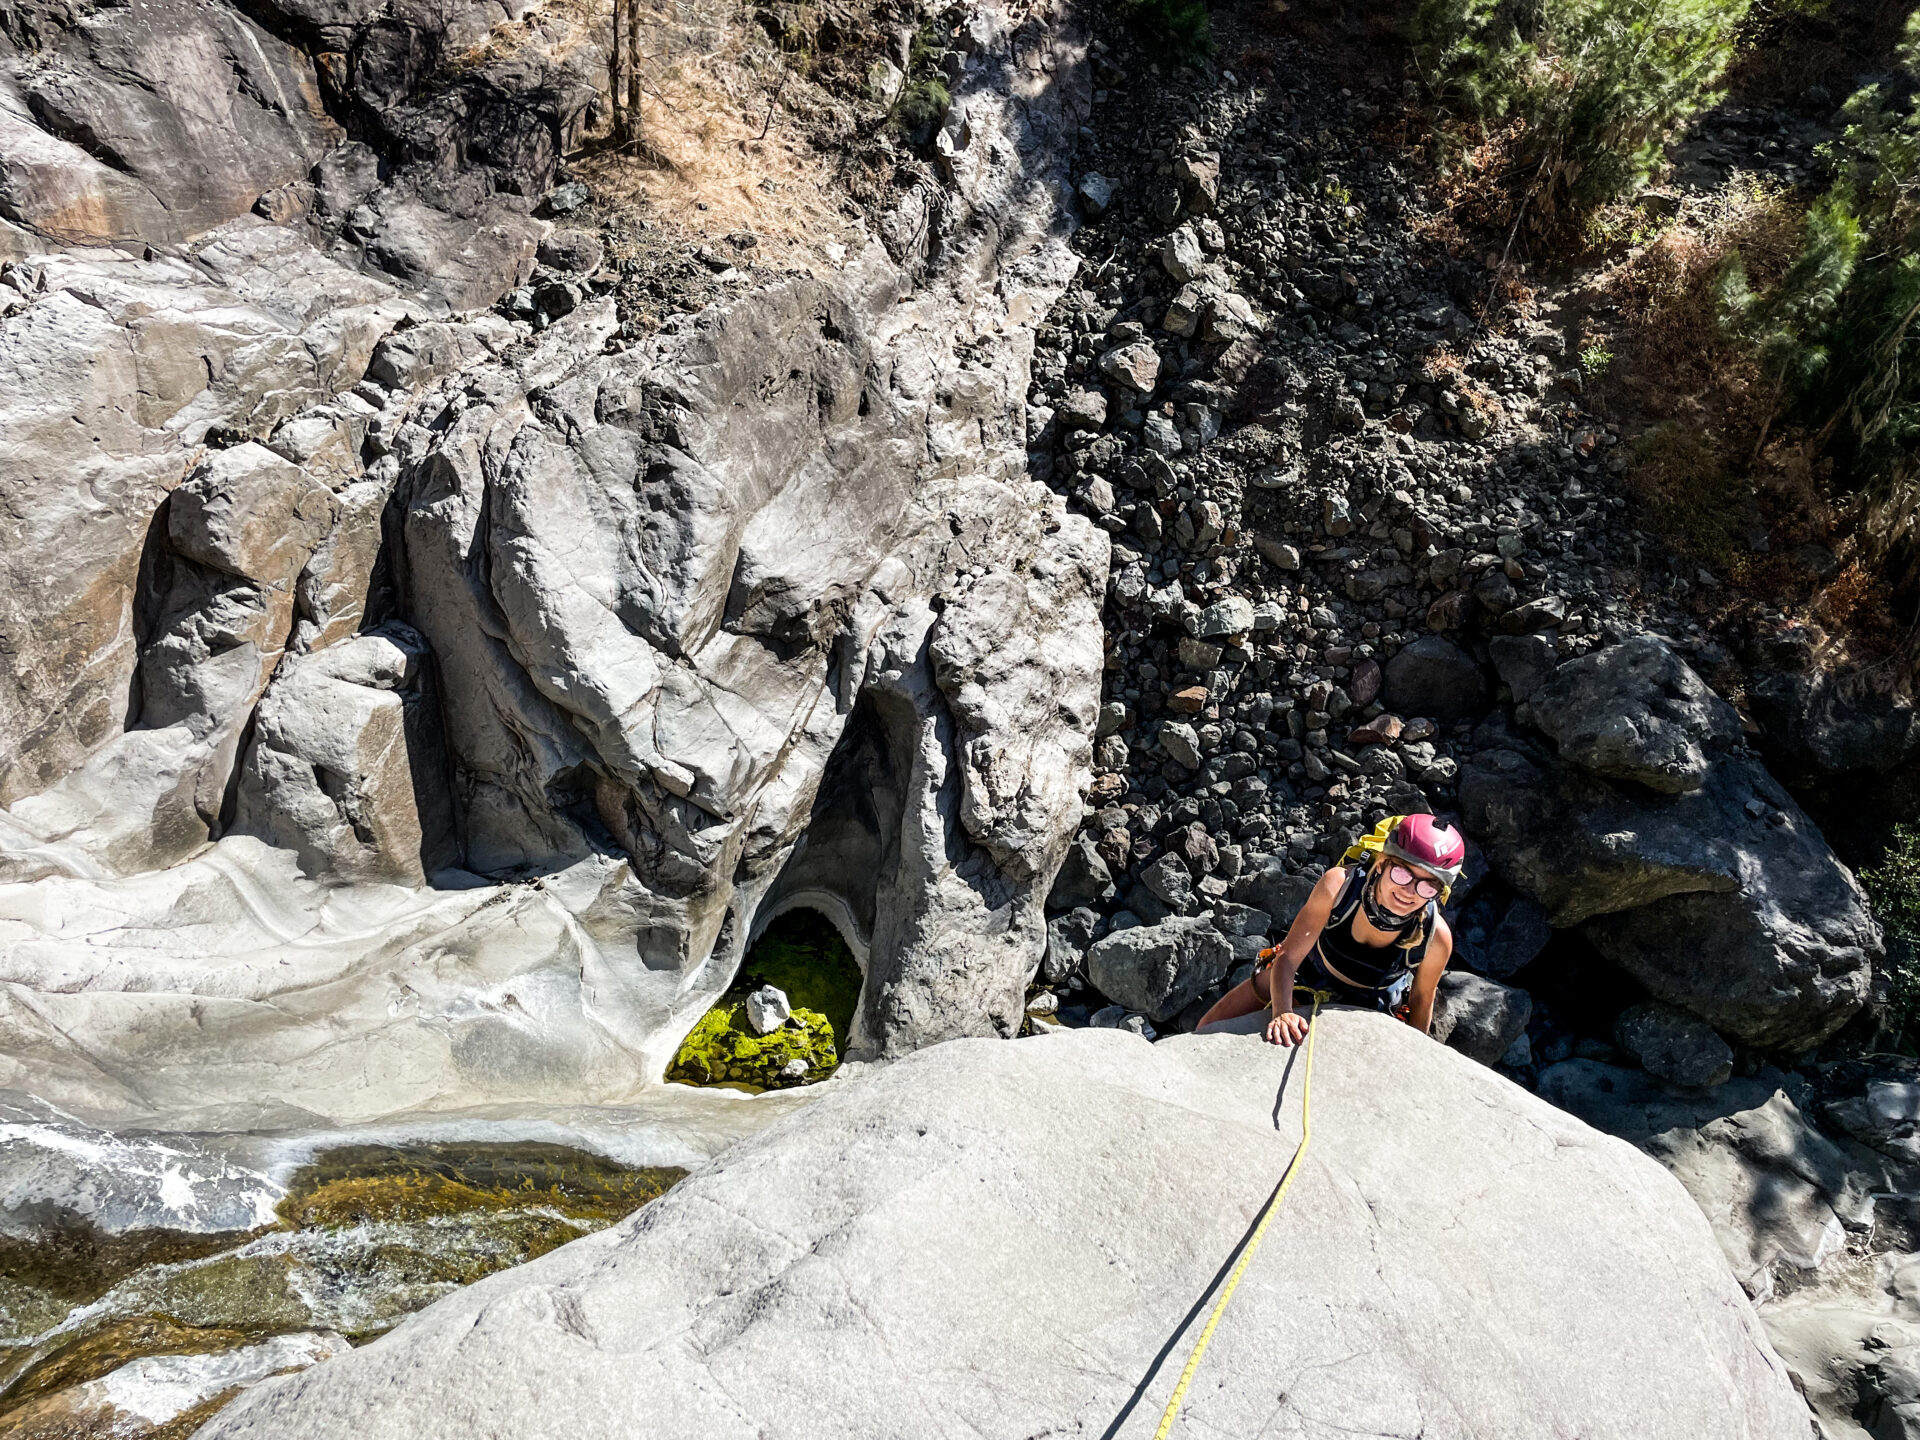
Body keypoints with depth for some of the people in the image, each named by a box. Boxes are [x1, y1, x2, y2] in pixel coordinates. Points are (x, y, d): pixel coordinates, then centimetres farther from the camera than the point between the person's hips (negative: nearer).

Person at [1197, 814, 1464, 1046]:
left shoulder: (1436, 938, -33)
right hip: (1311, 969, 0)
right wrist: (1282, 1011, -45)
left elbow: (1421, 1000, -12)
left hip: (1371, 1006, 0)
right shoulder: (1338, 884, -37)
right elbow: (1288, 958, -30)